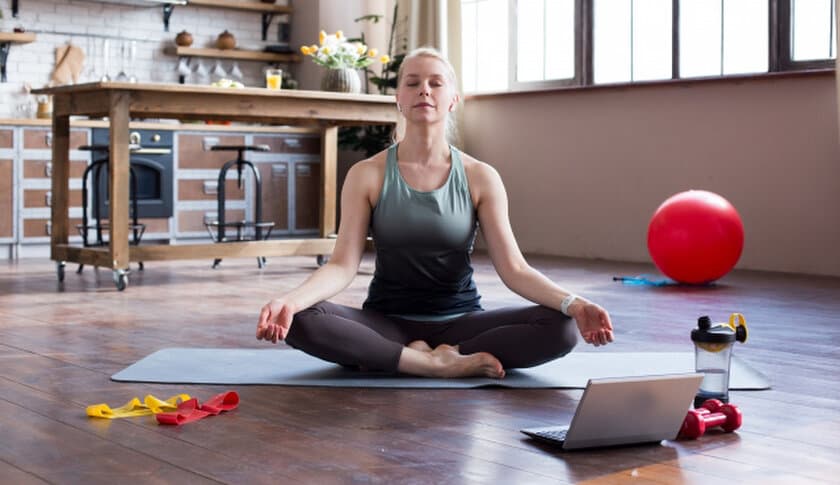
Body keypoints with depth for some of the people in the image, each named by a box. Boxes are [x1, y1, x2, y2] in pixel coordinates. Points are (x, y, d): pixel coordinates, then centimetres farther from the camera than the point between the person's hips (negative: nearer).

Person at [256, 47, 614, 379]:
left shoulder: (480, 177, -1)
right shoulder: (367, 175, -3)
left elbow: (513, 268, -7)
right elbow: (343, 265, -10)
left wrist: (571, 303, -26)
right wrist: (292, 298, -32)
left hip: (460, 321, 1)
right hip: (387, 322, -1)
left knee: (561, 328, -25)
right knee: (299, 321, -31)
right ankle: (442, 365, -25)